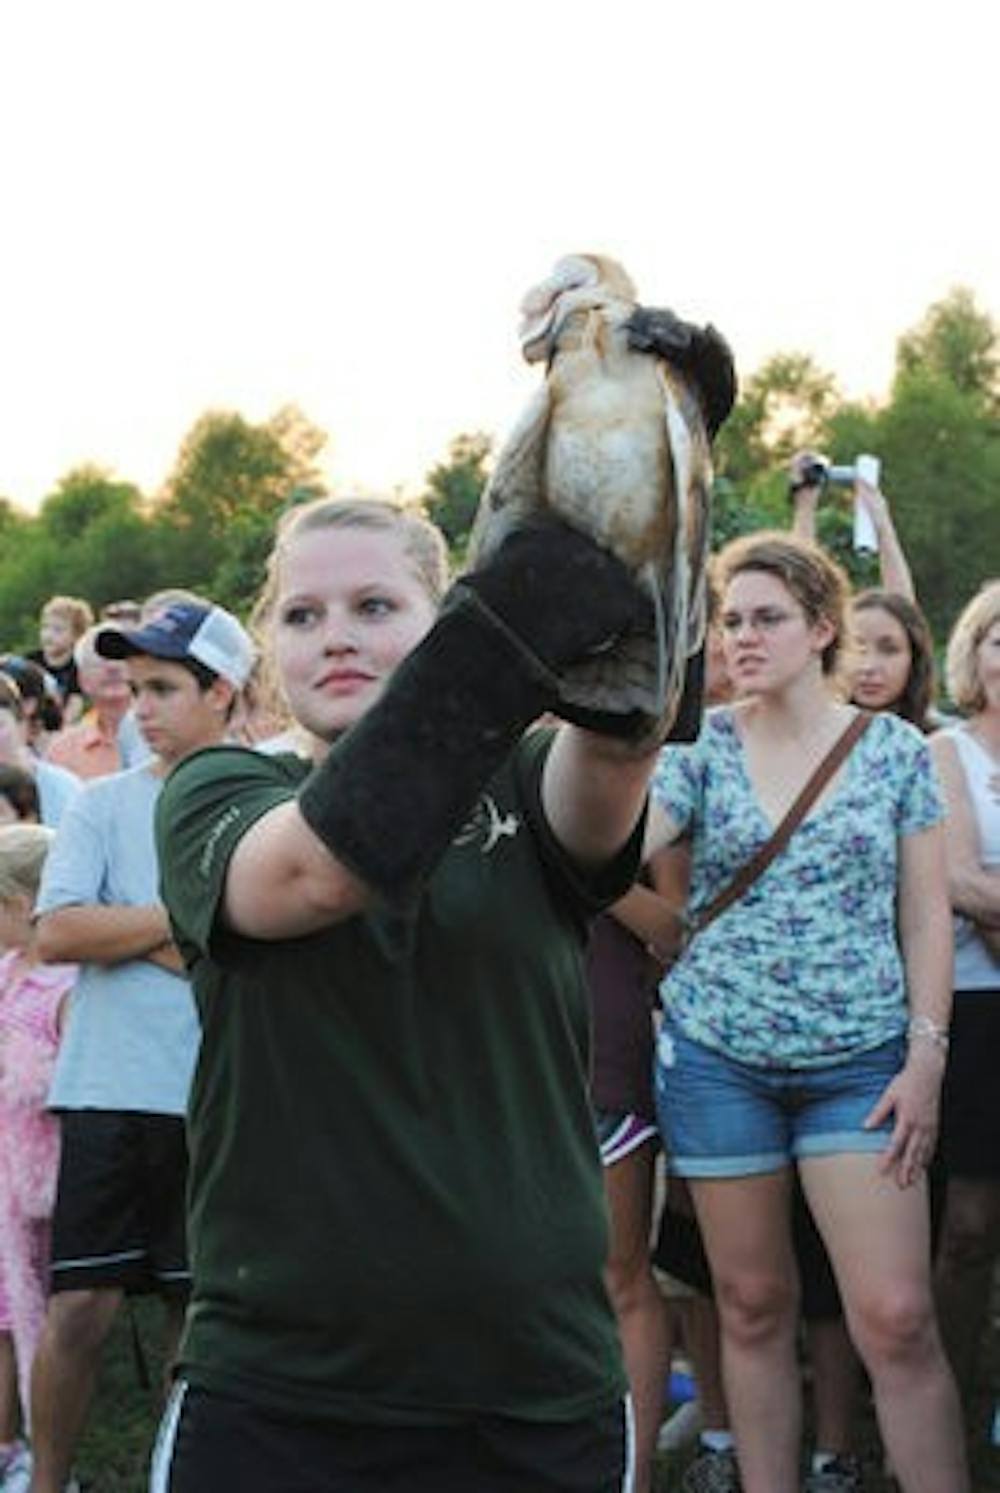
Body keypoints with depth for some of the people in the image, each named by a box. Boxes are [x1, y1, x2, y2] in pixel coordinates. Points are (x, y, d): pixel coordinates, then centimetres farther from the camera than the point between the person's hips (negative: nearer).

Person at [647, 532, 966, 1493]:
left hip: (860, 1062, -1)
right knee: (751, 1305, 7)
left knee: (896, 1317, -8)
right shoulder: (701, 748, 2)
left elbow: (926, 914, 3)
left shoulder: (895, 750, 2)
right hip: (717, 1057, 1)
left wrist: (926, 1057, -4)